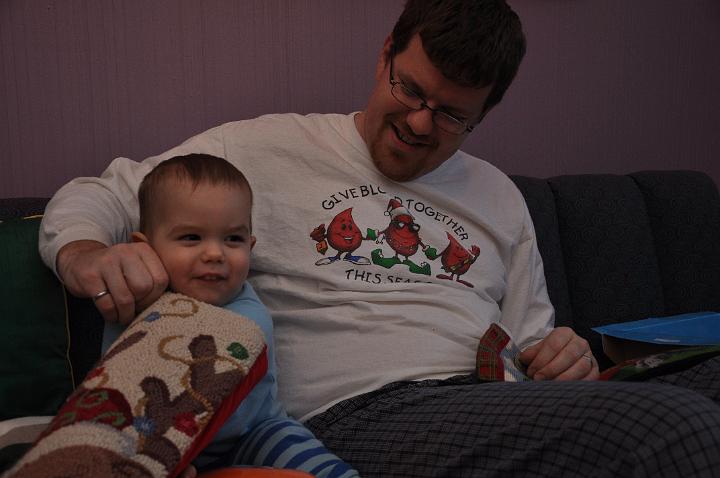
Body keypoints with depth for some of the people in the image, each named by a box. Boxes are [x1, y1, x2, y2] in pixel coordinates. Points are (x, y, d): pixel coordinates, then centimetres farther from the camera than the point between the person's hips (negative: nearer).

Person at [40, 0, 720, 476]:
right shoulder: (268, 149, 10)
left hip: (494, 414, 6)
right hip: (358, 416, -5)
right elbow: (96, 196, 13)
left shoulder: (497, 195, 24)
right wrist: (88, 254, -12)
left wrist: (566, 356, 2)